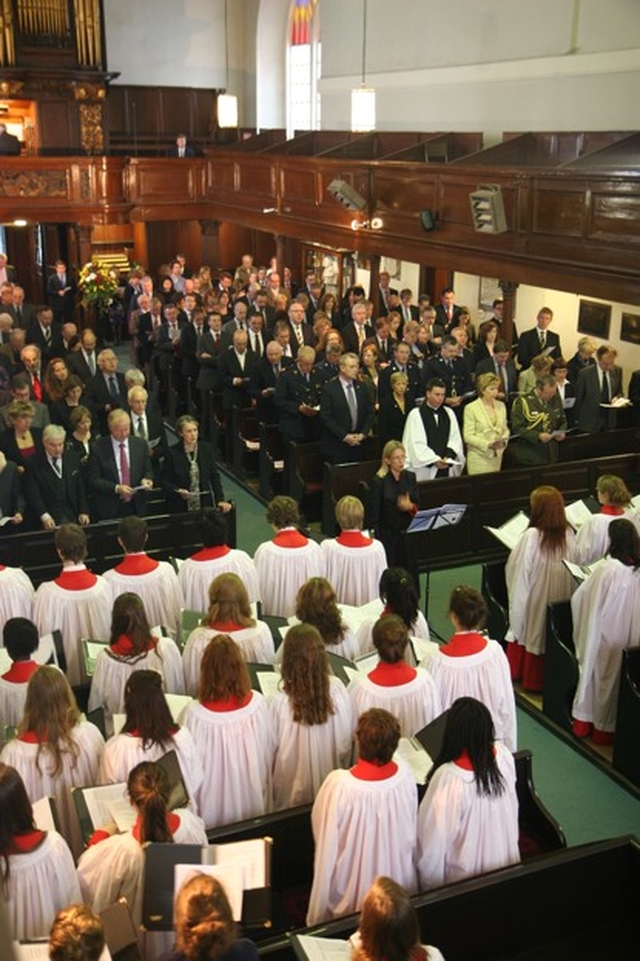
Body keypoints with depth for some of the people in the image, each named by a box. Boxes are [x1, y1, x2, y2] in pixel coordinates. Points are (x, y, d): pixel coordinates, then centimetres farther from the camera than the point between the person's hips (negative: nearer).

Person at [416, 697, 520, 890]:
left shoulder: (448, 779, -34)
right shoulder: (504, 755, -20)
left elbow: (434, 837, -22)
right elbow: (512, 809, -2)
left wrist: (430, 886, -7)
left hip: (464, 874, -4)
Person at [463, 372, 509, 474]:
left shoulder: (501, 406, 10)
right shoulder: (471, 408, -7)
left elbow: (505, 429, 17)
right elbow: (468, 436, -10)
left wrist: (504, 441, -5)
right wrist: (488, 444, -19)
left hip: (497, 455, 5)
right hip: (479, 457, -5)